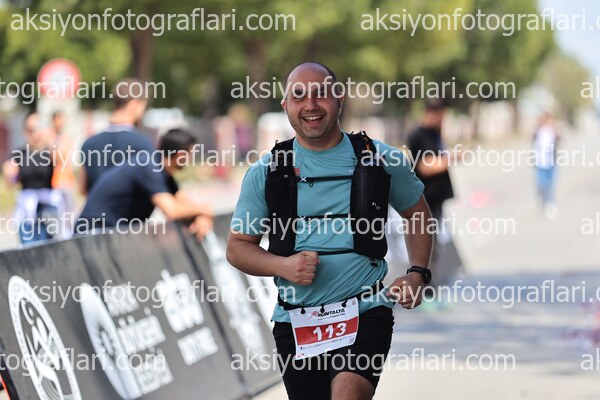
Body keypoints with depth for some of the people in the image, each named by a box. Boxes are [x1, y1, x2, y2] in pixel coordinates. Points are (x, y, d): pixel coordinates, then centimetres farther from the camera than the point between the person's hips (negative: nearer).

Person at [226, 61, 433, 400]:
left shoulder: (381, 159, 3)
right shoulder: (266, 172, 3)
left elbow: (417, 213, 19)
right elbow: (238, 246, 8)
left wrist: (419, 274, 3)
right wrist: (283, 266, -12)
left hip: (366, 312, -2)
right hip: (295, 321, 2)